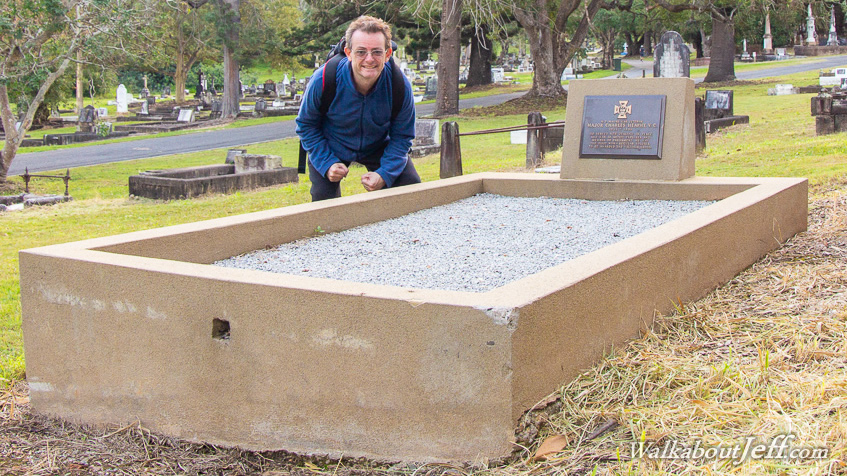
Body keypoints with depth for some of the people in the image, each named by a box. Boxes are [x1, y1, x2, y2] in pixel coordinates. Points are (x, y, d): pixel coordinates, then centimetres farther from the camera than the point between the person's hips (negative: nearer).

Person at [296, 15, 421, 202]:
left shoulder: (400, 85, -27)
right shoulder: (323, 80, -31)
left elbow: (401, 137, -14)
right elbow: (306, 125, -13)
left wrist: (384, 174, -28)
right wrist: (327, 164, -23)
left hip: (378, 148, 2)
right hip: (331, 149, -1)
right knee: (323, 200, -12)